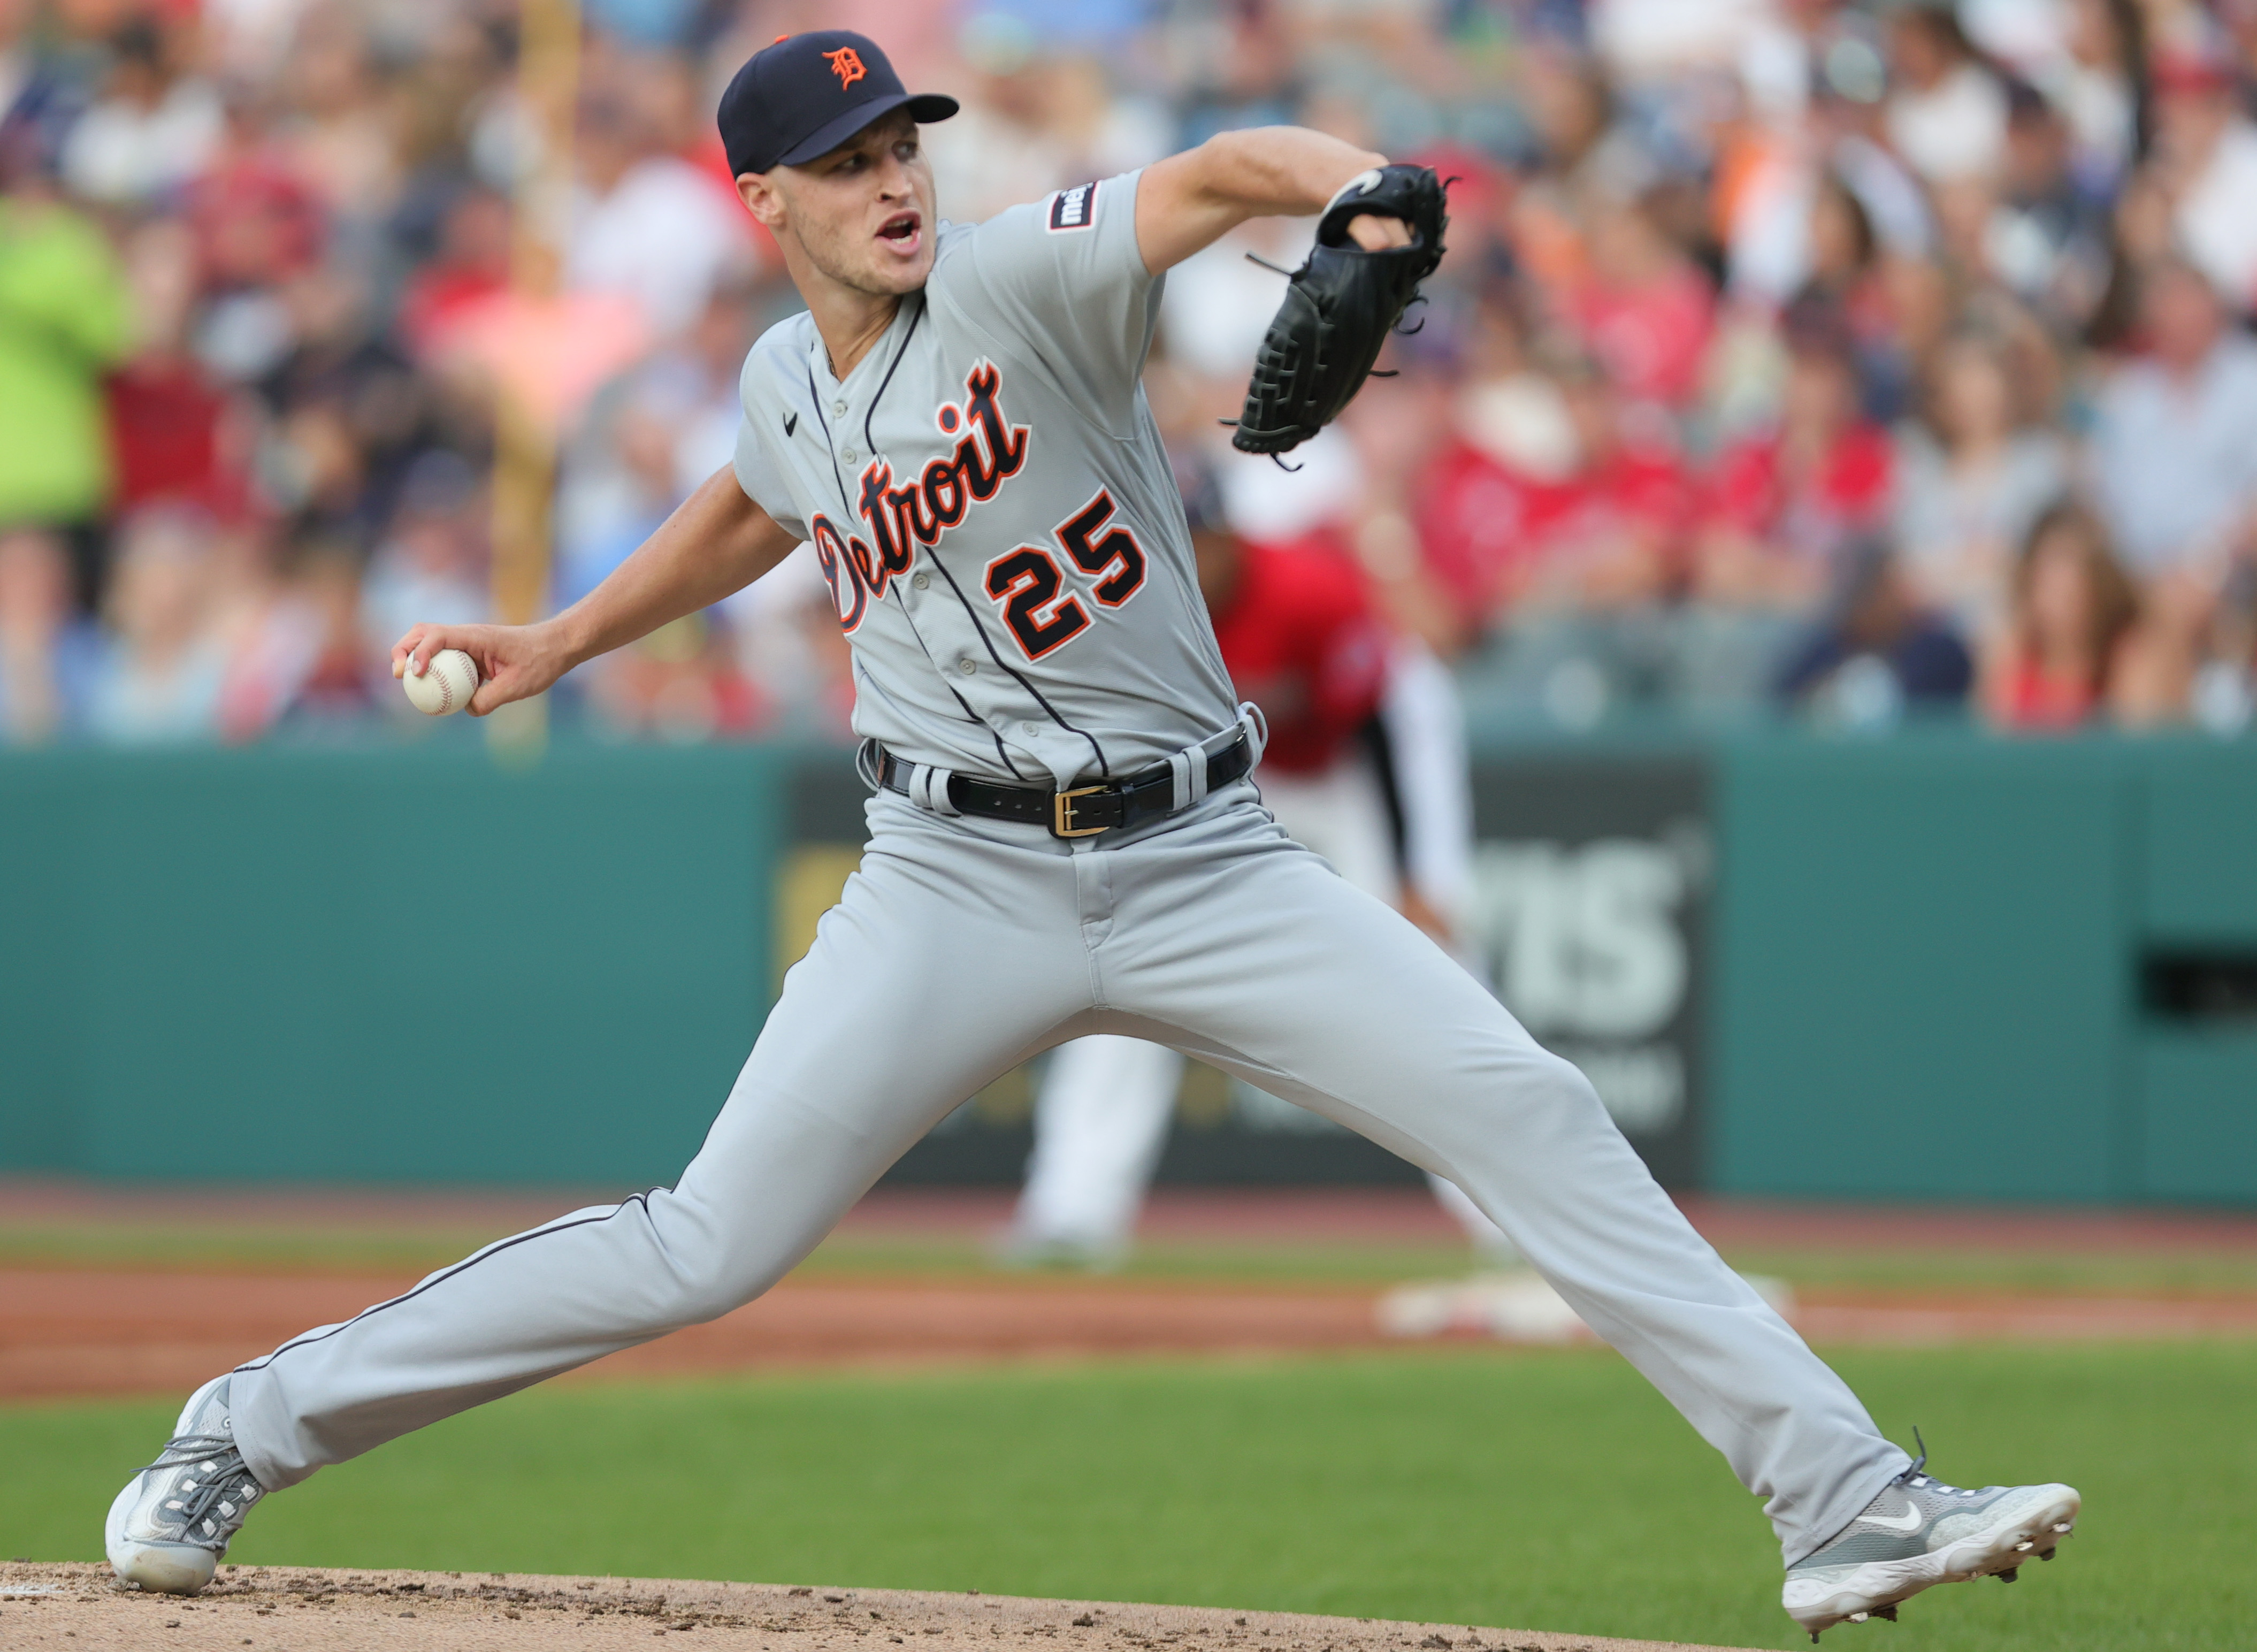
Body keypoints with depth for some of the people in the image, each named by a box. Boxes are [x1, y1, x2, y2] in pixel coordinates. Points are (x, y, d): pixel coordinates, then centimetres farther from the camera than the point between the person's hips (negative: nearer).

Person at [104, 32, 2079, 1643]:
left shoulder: (1024, 279, -8)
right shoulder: (788, 379, 7)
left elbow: (1214, 174, -28)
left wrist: (1353, 186, -48)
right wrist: (564, 639, 30)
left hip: (1206, 865, -1)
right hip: (961, 884, 1)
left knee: (1538, 1121, -14)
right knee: (709, 1250, -6)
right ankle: (255, 1428, 7)